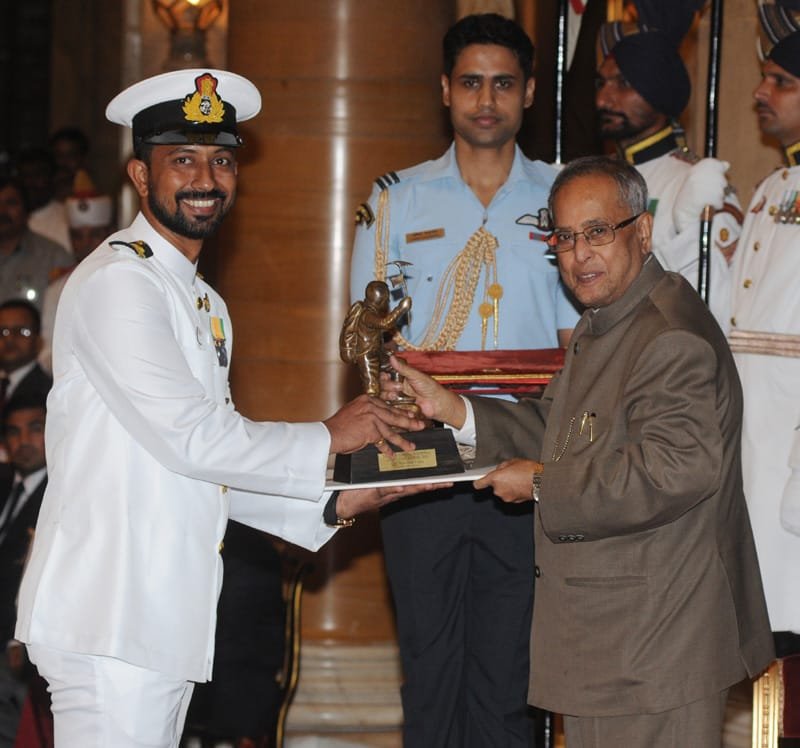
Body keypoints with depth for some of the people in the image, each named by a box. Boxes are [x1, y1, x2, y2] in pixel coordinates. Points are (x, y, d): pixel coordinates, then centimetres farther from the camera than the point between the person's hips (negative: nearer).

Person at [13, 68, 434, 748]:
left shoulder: (206, 304, 21)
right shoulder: (117, 282, -10)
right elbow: (190, 438, -17)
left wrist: (330, 506, 10)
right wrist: (327, 439, -6)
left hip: (169, 617, 9)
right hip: (109, 623, -9)